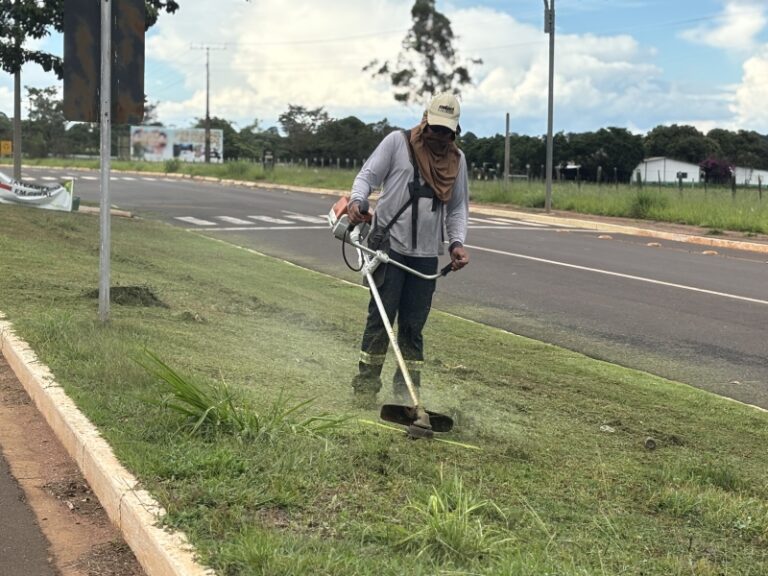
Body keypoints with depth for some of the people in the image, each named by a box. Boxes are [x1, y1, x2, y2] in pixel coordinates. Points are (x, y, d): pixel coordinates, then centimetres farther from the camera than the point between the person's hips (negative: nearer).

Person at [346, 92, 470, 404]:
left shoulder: (457, 159, 12)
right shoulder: (397, 141, 0)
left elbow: (458, 207, 15)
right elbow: (367, 175, -1)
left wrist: (456, 242, -1)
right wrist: (357, 200, -22)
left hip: (426, 254, 4)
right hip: (389, 246, -3)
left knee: (413, 325, 7)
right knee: (381, 317, -3)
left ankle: (406, 390, 14)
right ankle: (366, 384, 7)